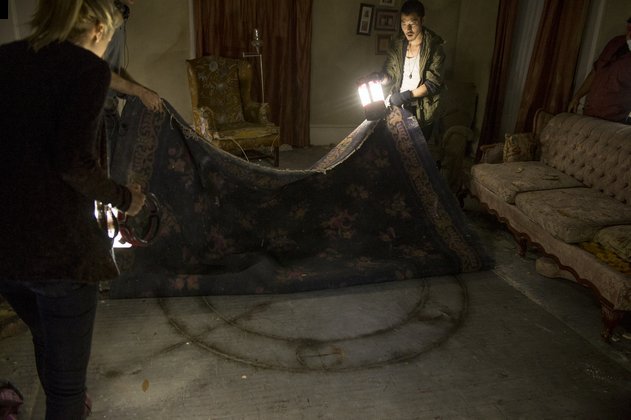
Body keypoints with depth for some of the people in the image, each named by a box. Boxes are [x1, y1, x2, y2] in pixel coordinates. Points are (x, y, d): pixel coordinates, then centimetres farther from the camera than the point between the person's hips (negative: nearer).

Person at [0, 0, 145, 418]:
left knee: (47, 336, 31)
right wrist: (123, 198, -3)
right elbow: (74, 160, -19)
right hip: (55, 242, -7)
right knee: (67, 367, 10)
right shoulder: (88, 68, -8)